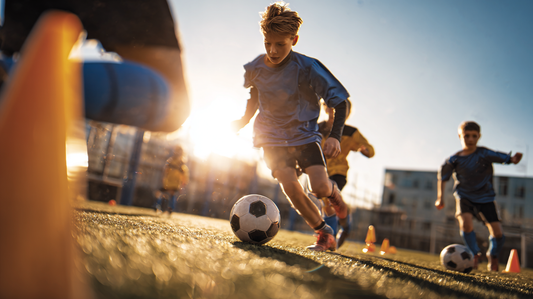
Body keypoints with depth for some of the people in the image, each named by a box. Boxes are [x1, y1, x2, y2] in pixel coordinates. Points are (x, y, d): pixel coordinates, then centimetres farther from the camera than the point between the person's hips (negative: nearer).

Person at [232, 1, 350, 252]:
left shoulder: (307, 67, -18)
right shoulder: (254, 69, -5)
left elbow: (340, 100, -13)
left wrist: (335, 135, -24)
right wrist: (245, 119, 8)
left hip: (305, 135, -2)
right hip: (273, 139, 2)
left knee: (320, 187, -18)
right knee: (291, 188, -17)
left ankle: (333, 191, 22)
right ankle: (325, 233, 4)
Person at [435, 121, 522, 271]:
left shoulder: (485, 154, -11)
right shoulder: (454, 160, -7)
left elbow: (505, 158, -20)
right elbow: (442, 177, 5)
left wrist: (514, 159, -44)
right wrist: (440, 197, 1)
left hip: (485, 197, 0)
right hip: (464, 197, 0)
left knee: (498, 232, -6)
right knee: (466, 224, -26)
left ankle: (493, 255, 29)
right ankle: (475, 253, 4)